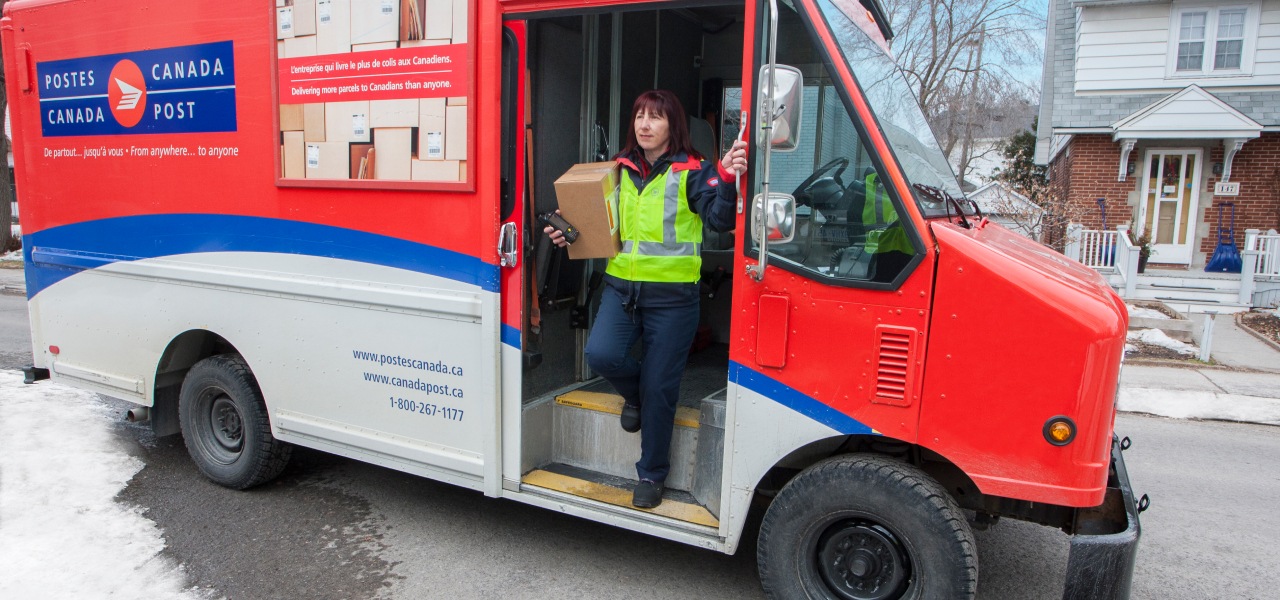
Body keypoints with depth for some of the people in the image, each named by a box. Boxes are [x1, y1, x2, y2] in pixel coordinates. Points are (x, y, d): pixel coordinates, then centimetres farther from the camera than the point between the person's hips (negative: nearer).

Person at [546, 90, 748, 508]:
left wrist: (727, 179, -36)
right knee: (601, 354, -19)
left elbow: (720, 219, -19)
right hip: (621, 285, 4)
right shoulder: (621, 169, 10)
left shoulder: (691, 171, -4)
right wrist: (571, 236, 4)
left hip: (672, 295, -4)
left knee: (658, 389, 2)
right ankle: (633, 394, 19)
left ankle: (652, 475, 22)